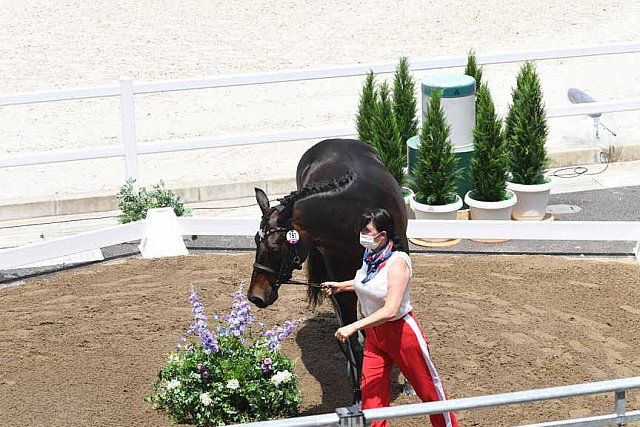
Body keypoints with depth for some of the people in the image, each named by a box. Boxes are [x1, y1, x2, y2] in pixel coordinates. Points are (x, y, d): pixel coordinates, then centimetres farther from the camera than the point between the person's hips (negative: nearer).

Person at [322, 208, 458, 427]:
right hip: (373, 333, 7)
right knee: (371, 392, 3)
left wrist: (354, 327, -37)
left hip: (400, 332, -7)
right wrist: (341, 285, 16)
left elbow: (390, 310, -33)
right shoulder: (370, 256, -2)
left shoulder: (397, 262, -26)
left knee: (428, 387, 10)